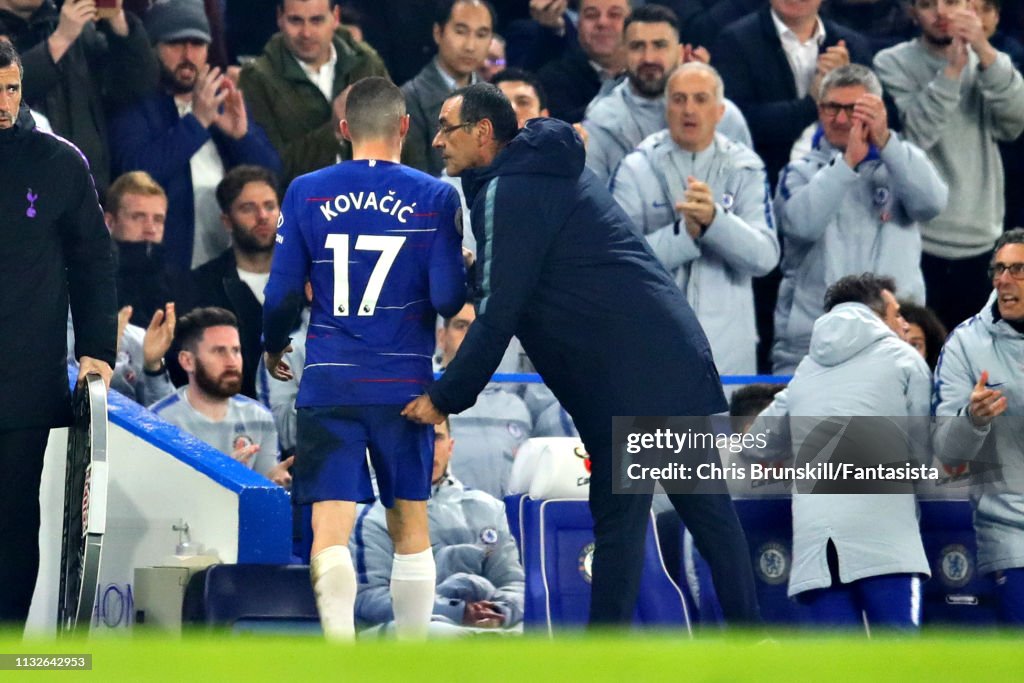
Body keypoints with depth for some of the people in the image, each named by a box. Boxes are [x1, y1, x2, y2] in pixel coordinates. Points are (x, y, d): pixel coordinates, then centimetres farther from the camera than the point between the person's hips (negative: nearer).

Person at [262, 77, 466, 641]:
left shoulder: (305, 193, 0)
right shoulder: (434, 197, -3)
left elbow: (282, 293, 1)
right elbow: (448, 299, -8)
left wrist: (273, 348, 20)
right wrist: (463, 273, 15)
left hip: (328, 383, 0)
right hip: (405, 383, 0)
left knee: (330, 530, -7)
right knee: (410, 526, 14)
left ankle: (339, 641, -29)